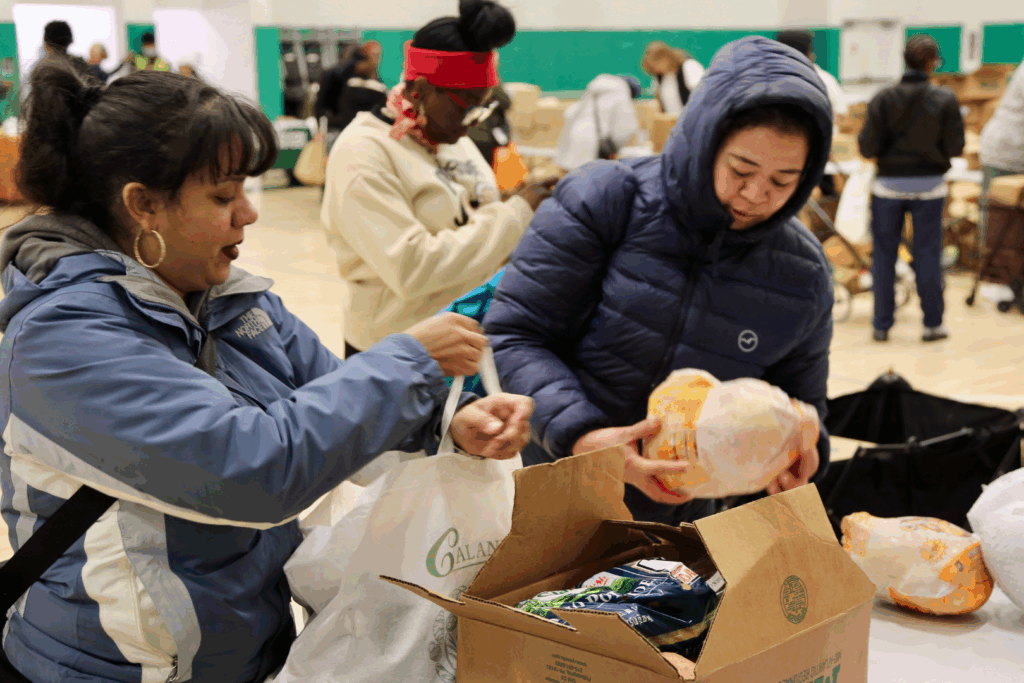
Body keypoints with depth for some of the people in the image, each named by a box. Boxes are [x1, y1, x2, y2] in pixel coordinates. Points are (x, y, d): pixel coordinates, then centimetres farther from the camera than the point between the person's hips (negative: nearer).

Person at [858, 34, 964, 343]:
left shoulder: (883, 99, -10)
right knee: (927, 254, 10)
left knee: (884, 255, 9)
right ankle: (933, 324, 17)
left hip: (889, 184, 0)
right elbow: (955, 148, -7)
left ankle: (882, 325, 13)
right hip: (928, 186, 0)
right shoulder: (945, 100, -9)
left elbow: (867, 148, -12)